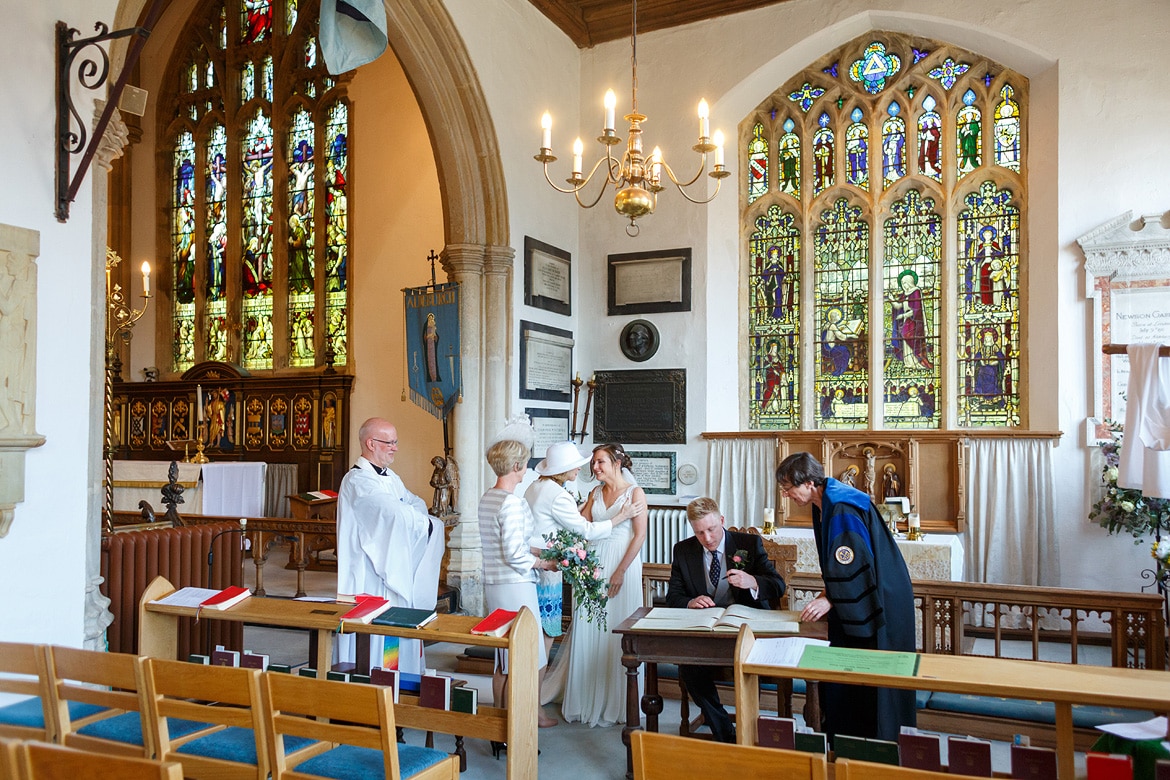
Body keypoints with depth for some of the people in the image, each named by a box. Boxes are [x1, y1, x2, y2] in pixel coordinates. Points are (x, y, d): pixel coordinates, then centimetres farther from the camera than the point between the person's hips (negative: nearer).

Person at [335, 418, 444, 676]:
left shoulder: (390, 478, 14)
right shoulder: (358, 481, -16)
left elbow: (417, 505, 8)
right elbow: (398, 513, -24)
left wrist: (409, 515, -14)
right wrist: (424, 522, -8)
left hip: (396, 571, 9)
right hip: (370, 576, -9)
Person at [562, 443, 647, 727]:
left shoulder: (635, 493, -6)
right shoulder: (595, 493, 12)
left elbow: (640, 535, -11)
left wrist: (620, 572, -15)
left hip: (622, 565, -5)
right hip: (593, 563, 5)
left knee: (616, 633, 1)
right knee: (589, 630, 6)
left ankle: (614, 703, 15)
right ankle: (587, 700, 18)